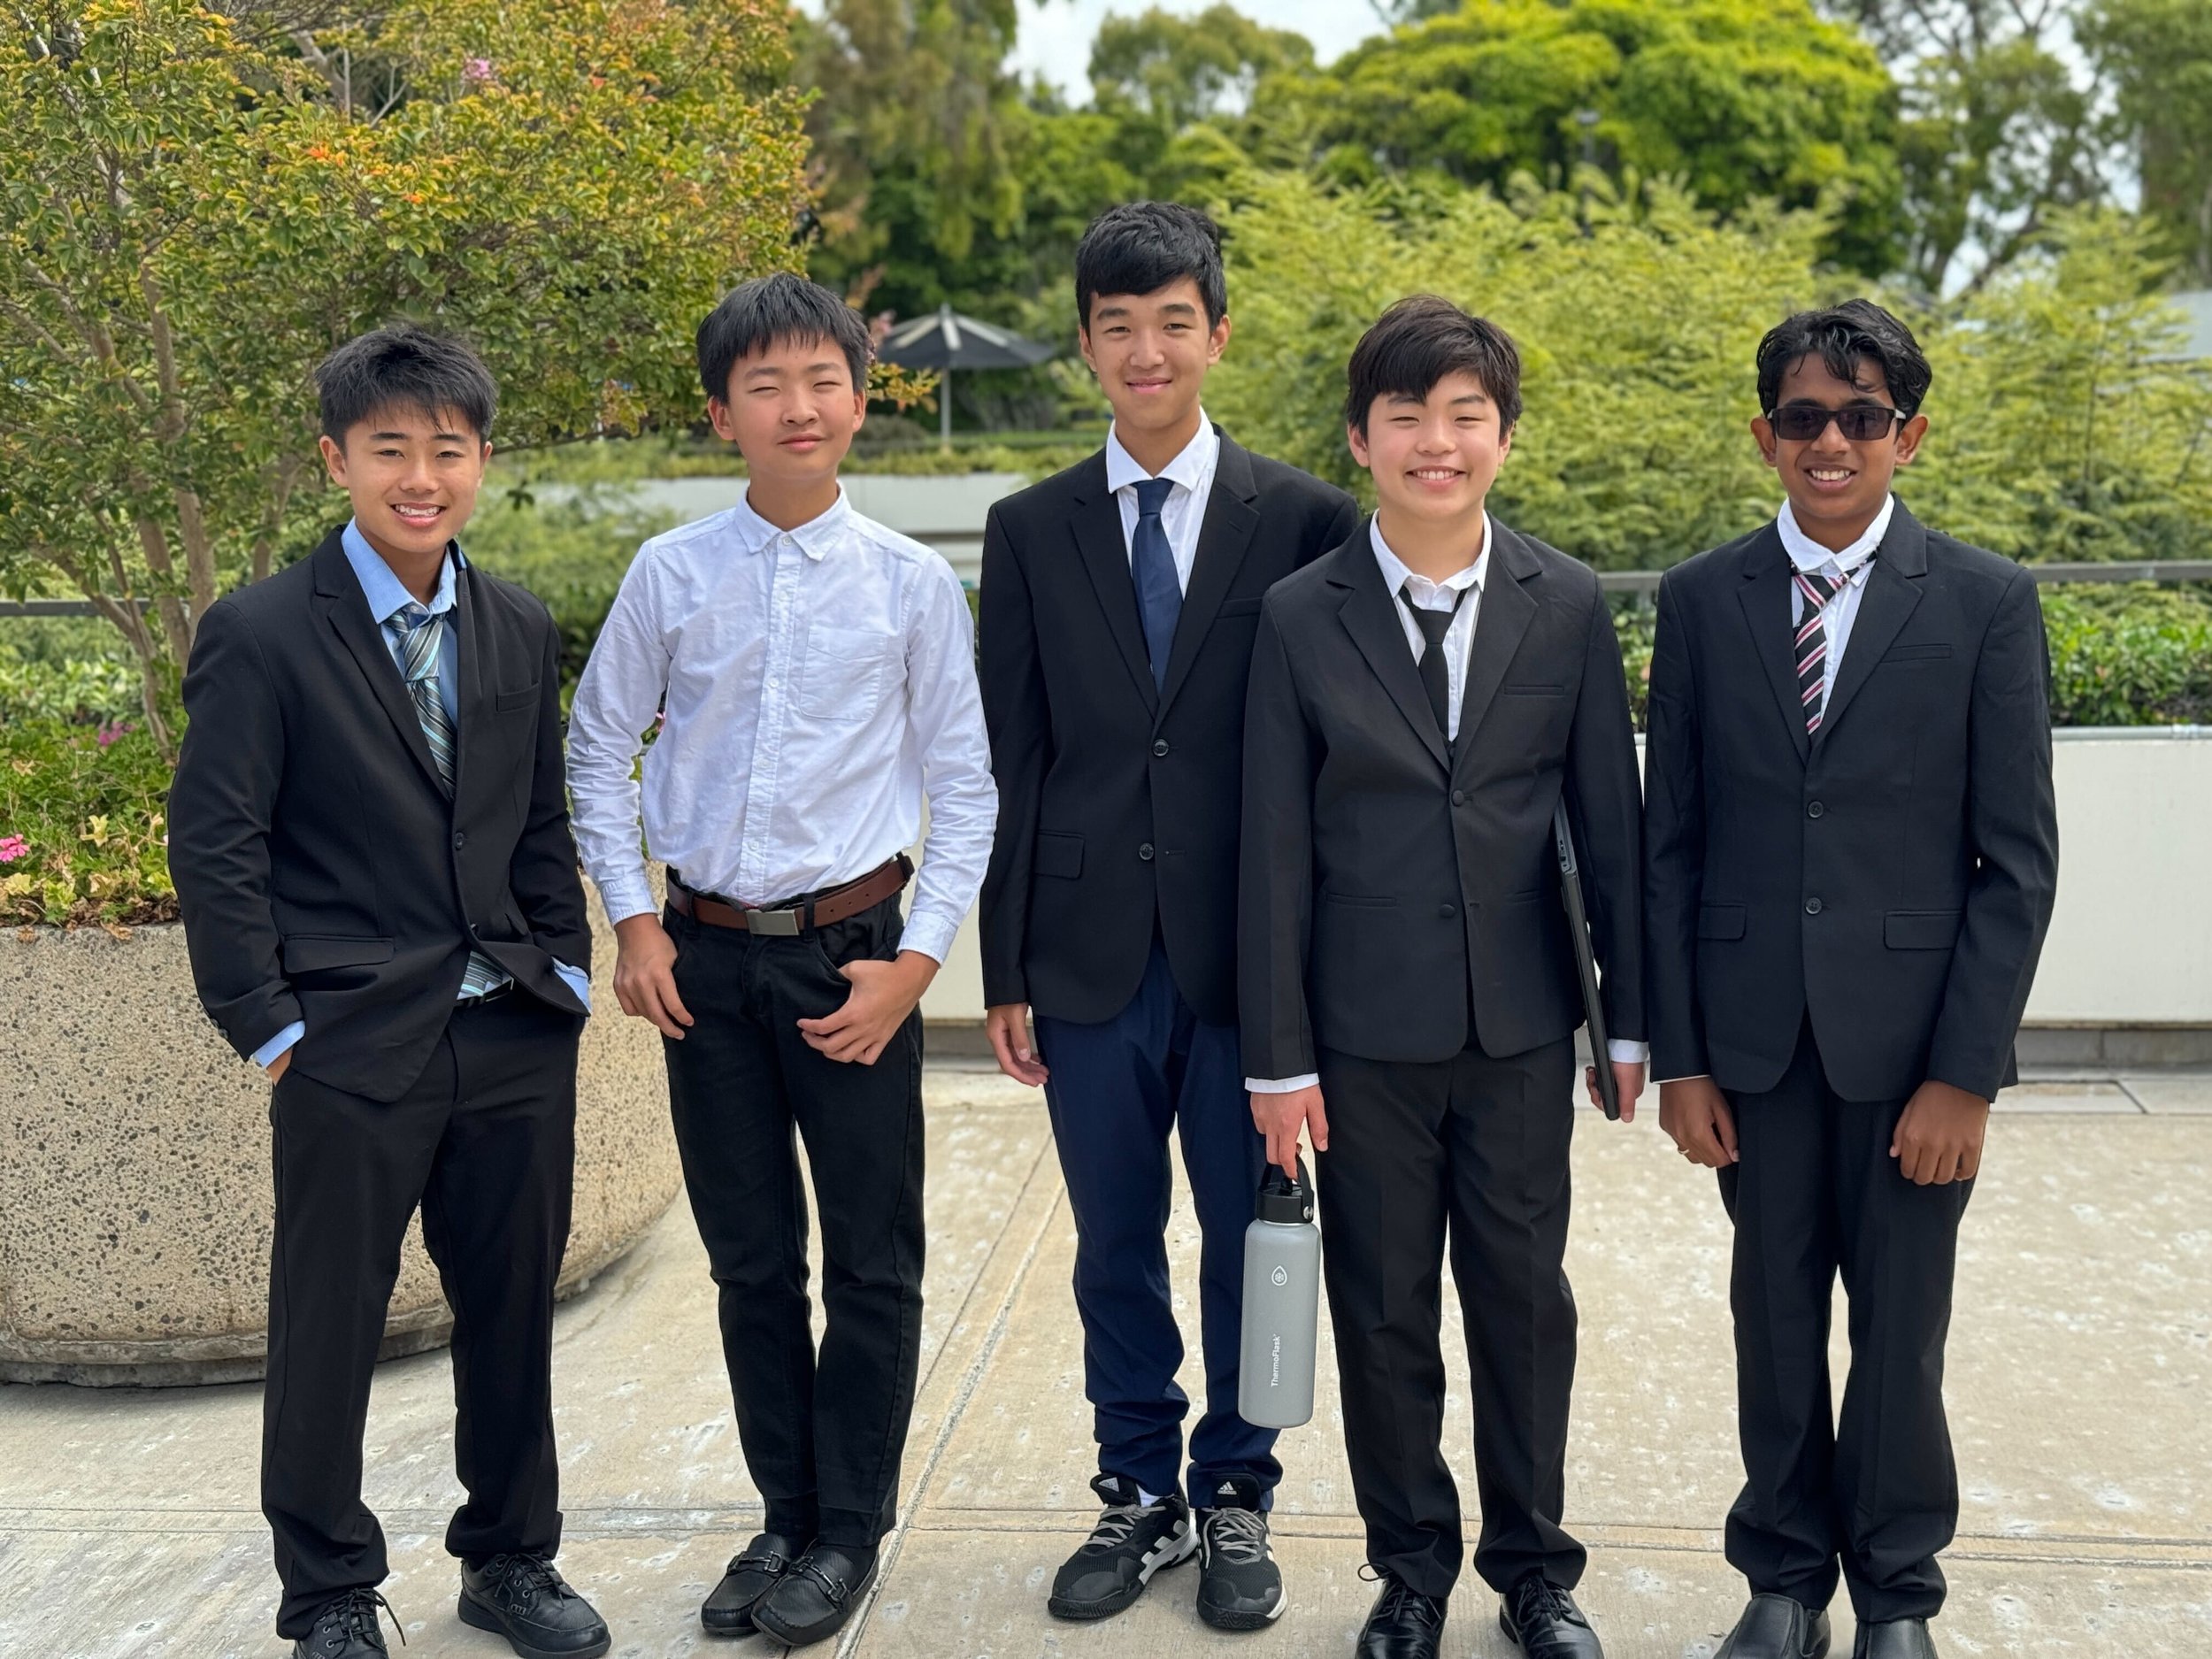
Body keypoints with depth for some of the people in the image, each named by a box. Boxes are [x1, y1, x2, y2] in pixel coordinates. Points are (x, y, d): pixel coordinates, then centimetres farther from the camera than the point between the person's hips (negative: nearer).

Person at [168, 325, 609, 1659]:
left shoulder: (521, 631, 9)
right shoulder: (262, 634, -6)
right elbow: (215, 848, -7)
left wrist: (566, 977, 7)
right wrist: (271, 1030, -9)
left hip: (516, 1043, 5)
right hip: (354, 1049, -4)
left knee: (516, 1314, 14)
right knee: (327, 1334, 6)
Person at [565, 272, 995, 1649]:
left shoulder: (913, 583, -3)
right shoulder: (671, 575, 0)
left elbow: (965, 784, 0)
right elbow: (601, 751, 8)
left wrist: (916, 960, -7)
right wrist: (634, 922, 0)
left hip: (851, 953, -1)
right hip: (706, 956, 2)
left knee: (874, 1261, 5)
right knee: (751, 1261, 13)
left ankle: (849, 1531, 22)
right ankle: (787, 1515, 29)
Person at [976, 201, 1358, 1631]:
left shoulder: (1306, 520, -1)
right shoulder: (1031, 531, 5)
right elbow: (1013, 760, 5)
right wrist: (1007, 969, 2)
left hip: (1252, 954, -1)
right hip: (1094, 958, 2)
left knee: (1249, 1239, 10)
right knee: (1117, 1247, 12)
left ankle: (1236, 1498, 28)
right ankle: (1141, 1494, 30)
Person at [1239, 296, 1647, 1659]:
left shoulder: (1568, 605, 0)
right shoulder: (1301, 618, -3)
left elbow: (1610, 820, 3)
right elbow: (1276, 852, -3)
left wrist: (1634, 1017, 4)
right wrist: (1279, 1056, -4)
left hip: (1521, 1025, 1)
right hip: (1366, 1032, 0)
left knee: (1525, 1298, 11)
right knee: (1383, 1310, 10)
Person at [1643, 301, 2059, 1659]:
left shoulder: (1986, 603, -2)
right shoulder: (1702, 601, 2)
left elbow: (2019, 859, -4)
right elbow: (1671, 845, 3)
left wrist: (1967, 1071, -9)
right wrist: (1677, 1054, -1)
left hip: (1911, 1037, -1)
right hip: (1755, 1036, 2)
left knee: (1902, 1330, 9)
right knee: (1775, 1320, 12)